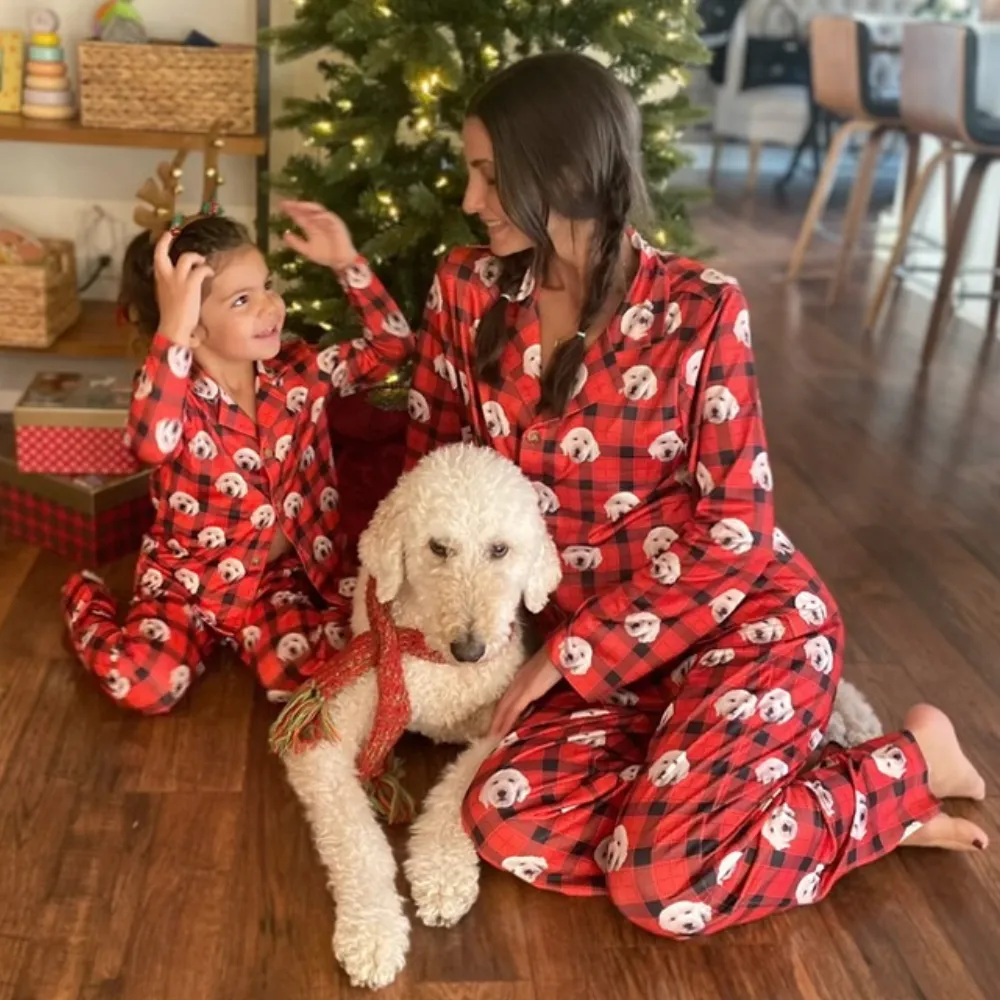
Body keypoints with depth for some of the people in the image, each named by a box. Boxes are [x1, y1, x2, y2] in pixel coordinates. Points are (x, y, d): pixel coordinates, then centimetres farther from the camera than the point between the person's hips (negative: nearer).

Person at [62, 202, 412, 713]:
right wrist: (174, 327, -49)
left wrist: (348, 263, -14)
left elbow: (391, 345, -4)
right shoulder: (174, 392, -20)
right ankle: (86, 601, 12)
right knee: (147, 684, -22)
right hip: (187, 579, -3)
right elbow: (152, 443, -44)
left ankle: (240, 633, 13)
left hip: (277, 577, 3)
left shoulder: (297, 370, -5)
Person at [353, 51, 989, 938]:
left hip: (747, 618, -4)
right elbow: (431, 462, 9)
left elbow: (734, 536, -15)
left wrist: (569, 653, -14)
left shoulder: (699, 310, -17)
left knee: (665, 883, -22)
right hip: (594, 639, 5)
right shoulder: (467, 290, -3)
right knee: (509, 826, -21)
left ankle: (906, 769, 3)